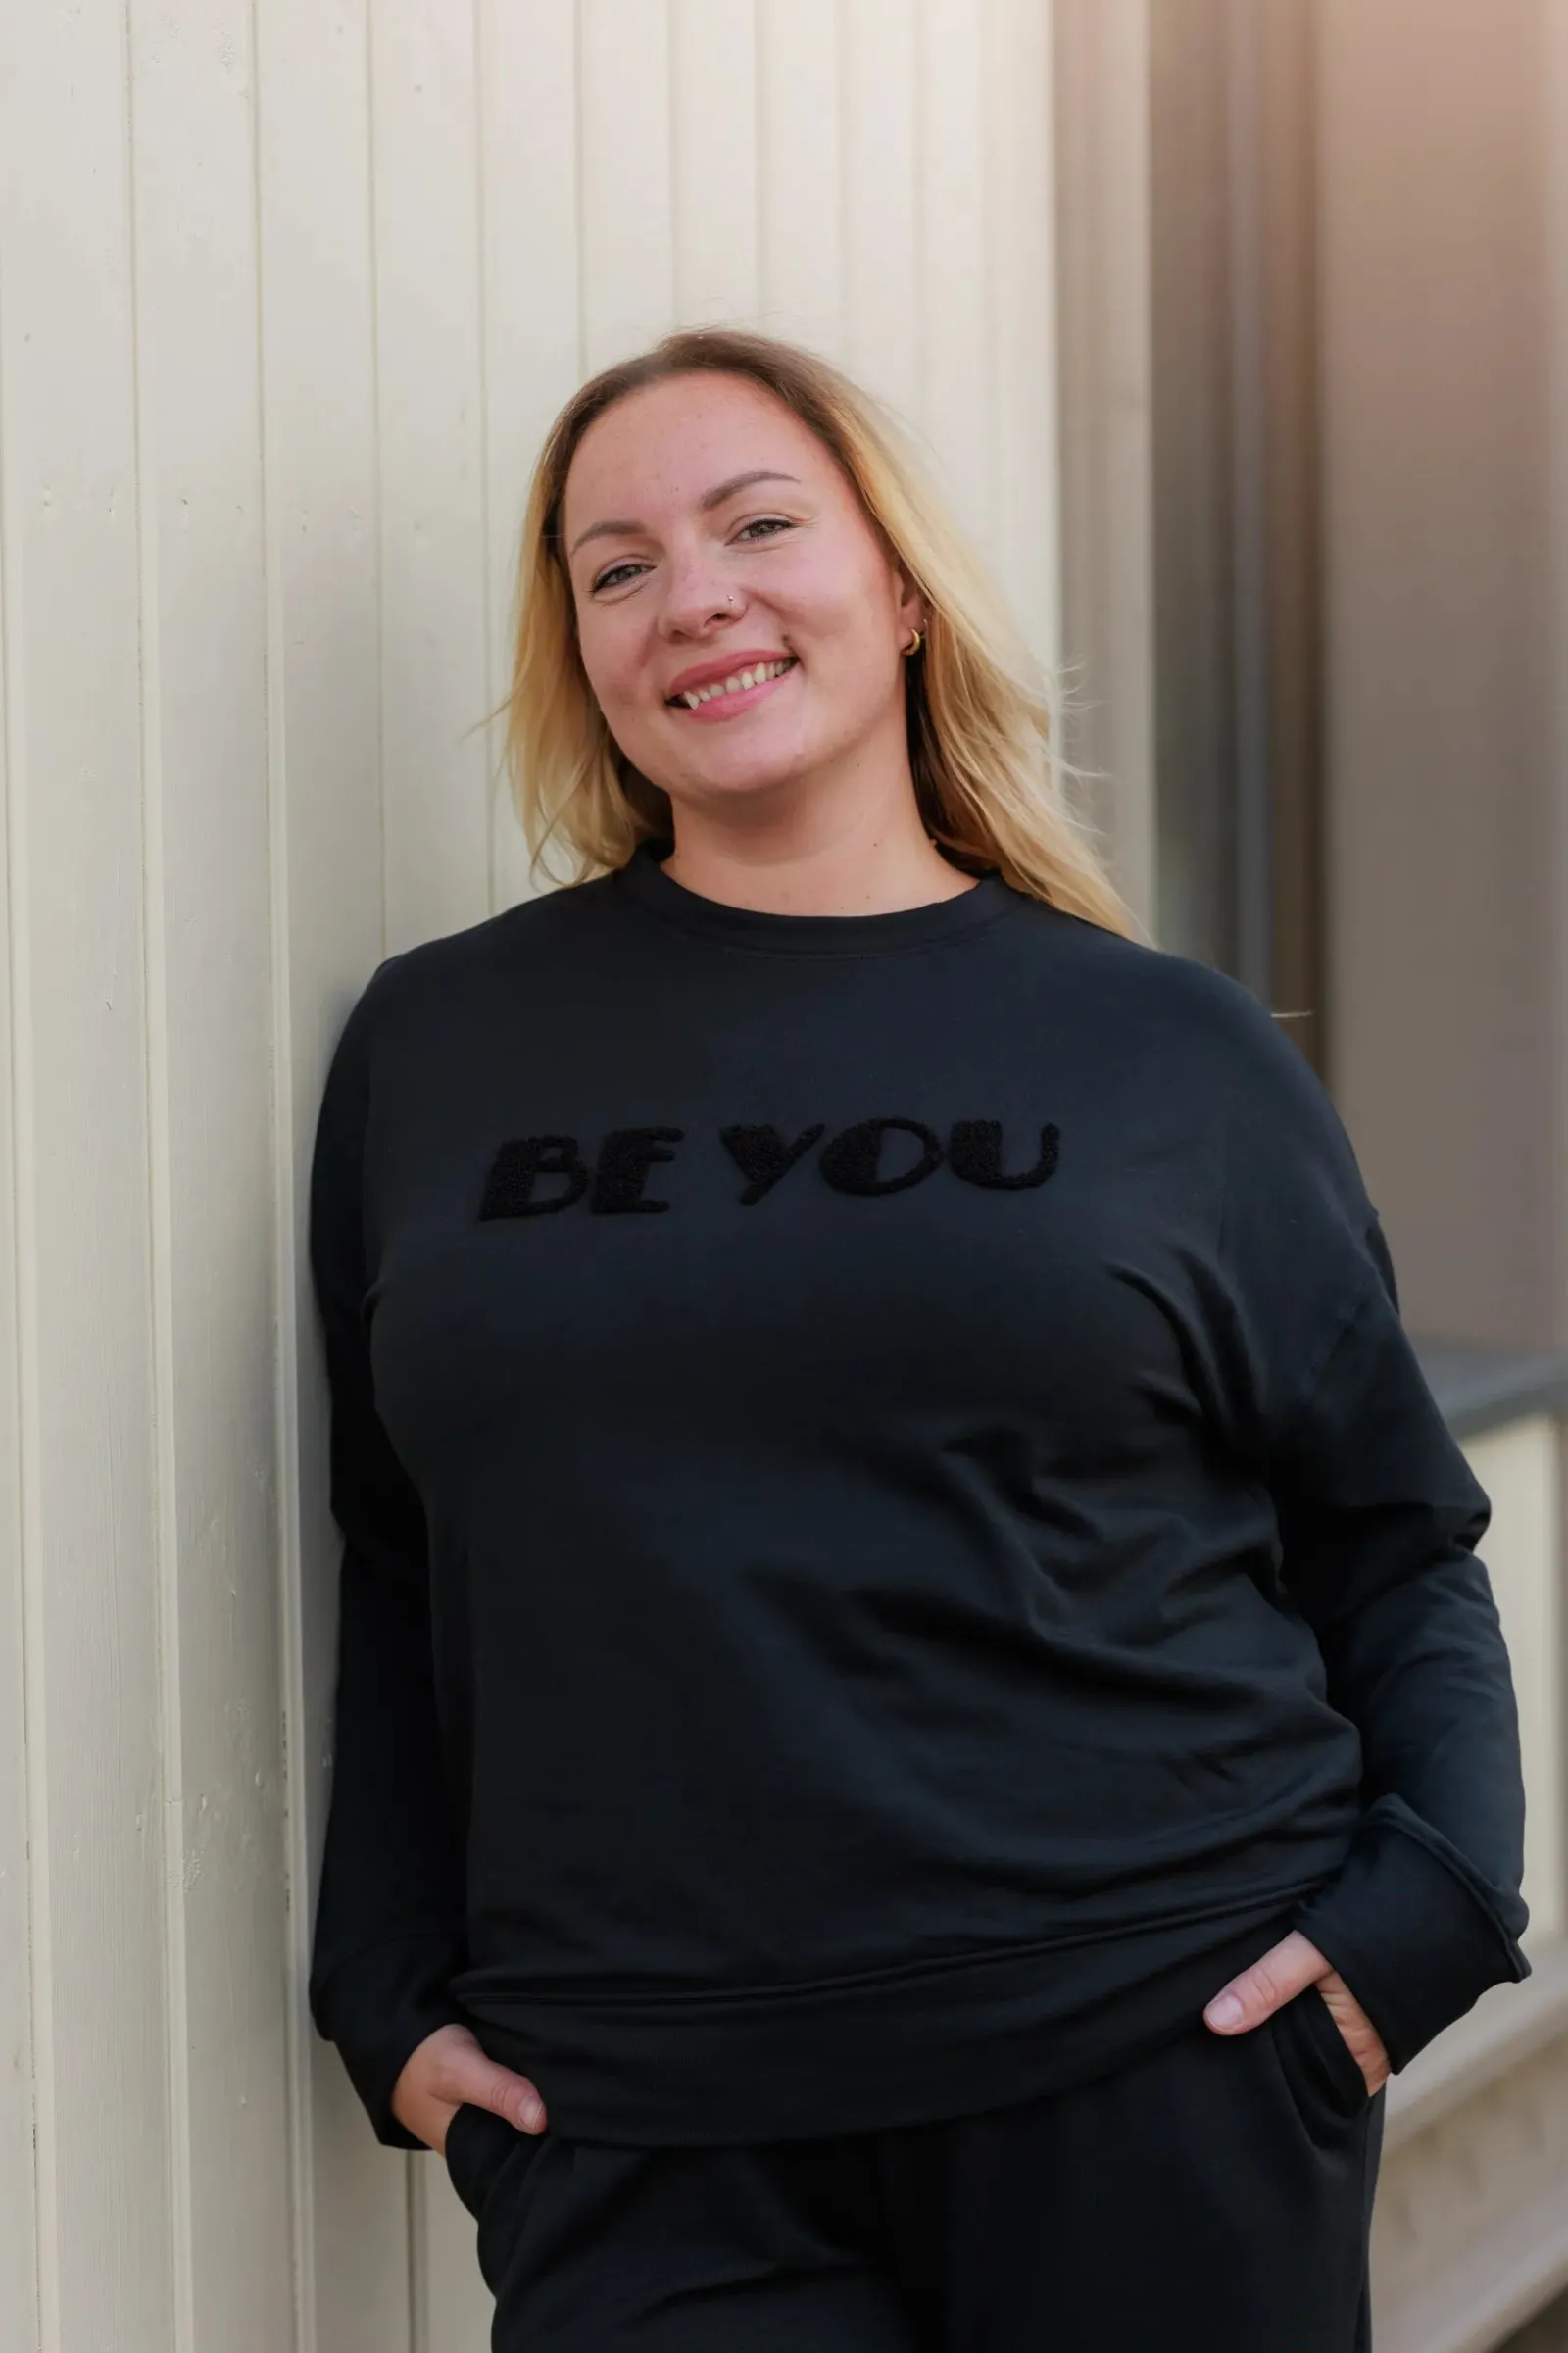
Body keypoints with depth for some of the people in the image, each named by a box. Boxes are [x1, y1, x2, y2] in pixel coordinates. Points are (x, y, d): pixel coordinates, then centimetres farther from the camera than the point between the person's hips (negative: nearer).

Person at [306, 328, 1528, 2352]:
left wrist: (1427, 1906, -4)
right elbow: (392, 1578, 12)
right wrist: (393, 1996, 6)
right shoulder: (437, 1049, 6)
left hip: (1157, 2064, 0)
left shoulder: (1173, 1052, 4)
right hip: (642, 2138, 1)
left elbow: (1396, 1551, 9)